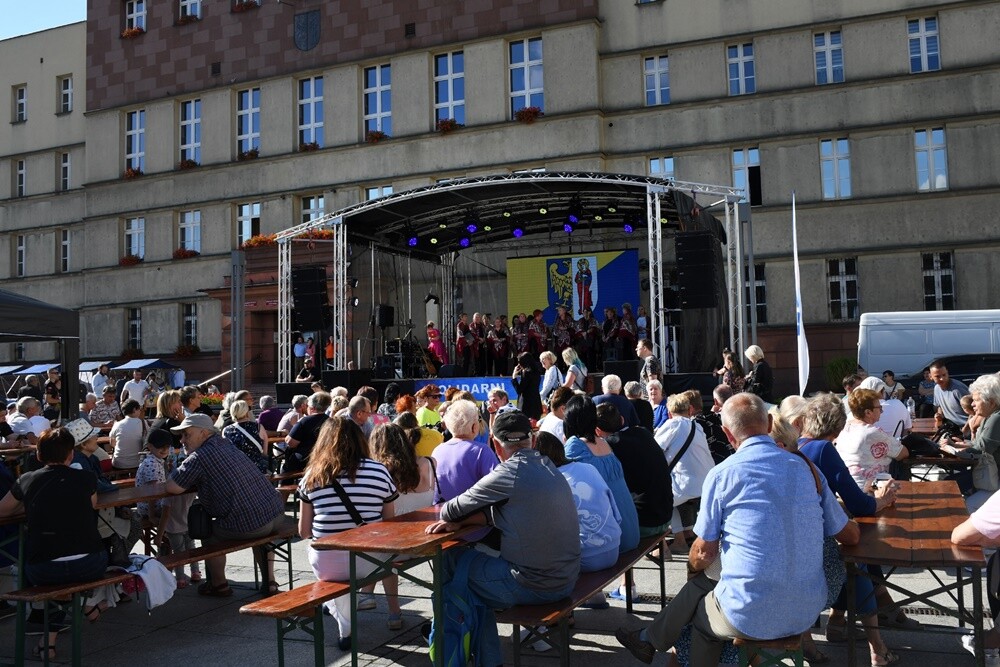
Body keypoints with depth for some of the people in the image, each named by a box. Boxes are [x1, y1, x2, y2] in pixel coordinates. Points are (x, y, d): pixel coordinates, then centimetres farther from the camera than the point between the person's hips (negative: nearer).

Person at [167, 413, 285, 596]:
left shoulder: (199, 457, -8)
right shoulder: (225, 444, 17)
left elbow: (172, 488, -5)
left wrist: (178, 471, 14)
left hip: (247, 525, -7)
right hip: (277, 514, 7)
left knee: (209, 533, 20)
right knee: (260, 532, 39)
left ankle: (219, 584, 35)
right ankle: (269, 581, 37)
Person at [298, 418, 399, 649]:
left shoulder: (312, 475, -1)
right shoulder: (379, 471, -3)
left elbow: (304, 532, 5)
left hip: (327, 564, 0)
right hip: (370, 562, 0)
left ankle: (346, 626, 32)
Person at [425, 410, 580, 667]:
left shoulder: (509, 473, -18)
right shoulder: (547, 466, 6)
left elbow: (449, 511, -8)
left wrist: (452, 516, 14)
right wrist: (459, 522, 2)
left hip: (535, 585, -8)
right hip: (566, 578, 8)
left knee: (452, 560, 11)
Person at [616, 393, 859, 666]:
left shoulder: (723, 473, -9)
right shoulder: (807, 468, 3)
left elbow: (704, 554, -3)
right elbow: (851, 536, 12)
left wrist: (692, 565, 20)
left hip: (750, 617, -4)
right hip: (808, 612, 4)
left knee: (698, 586, 26)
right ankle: (650, 639, 36)